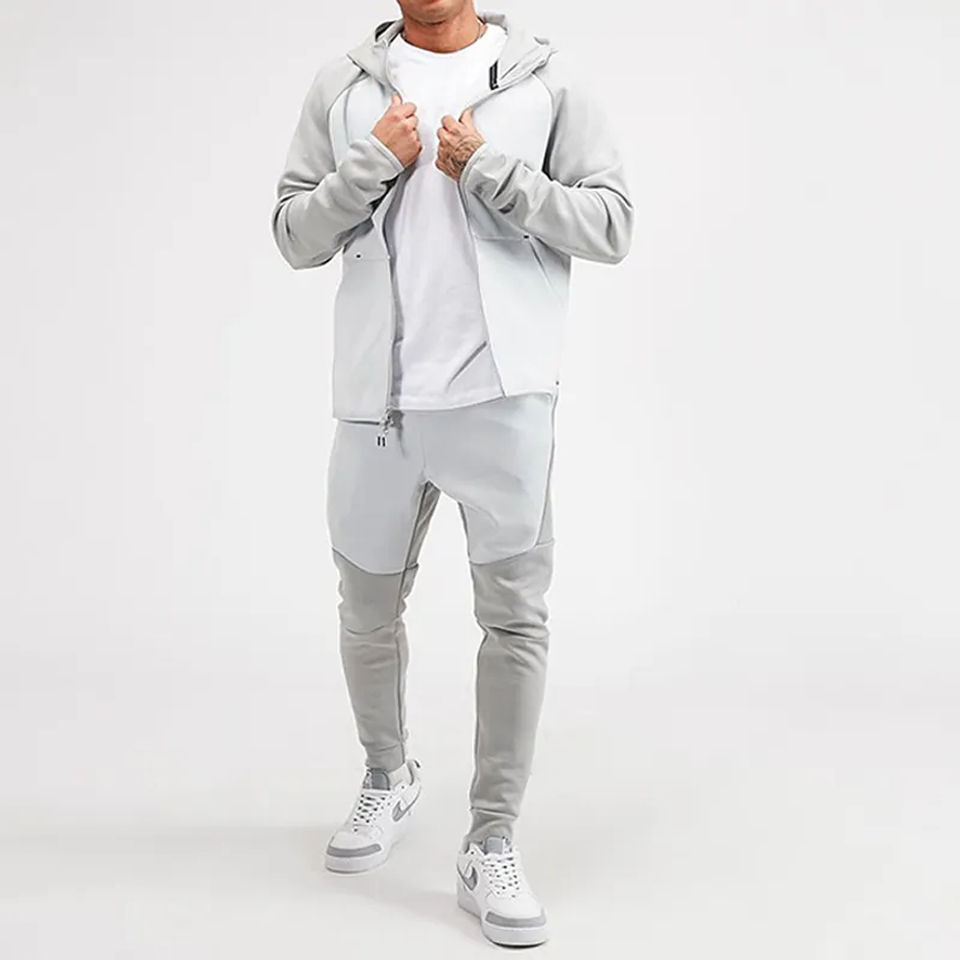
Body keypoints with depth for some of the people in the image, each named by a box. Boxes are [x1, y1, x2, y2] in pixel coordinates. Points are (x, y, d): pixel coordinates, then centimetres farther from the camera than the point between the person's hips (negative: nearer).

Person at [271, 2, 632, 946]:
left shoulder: (545, 81, 5)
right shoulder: (341, 87, 10)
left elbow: (611, 225, -1)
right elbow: (294, 236, 7)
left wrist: (490, 170, -11)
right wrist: (374, 163, -8)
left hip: (504, 391, -2)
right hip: (376, 395, 3)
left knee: (515, 616, -2)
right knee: (368, 611, 14)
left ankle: (491, 845, 11)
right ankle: (387, 778, 40)